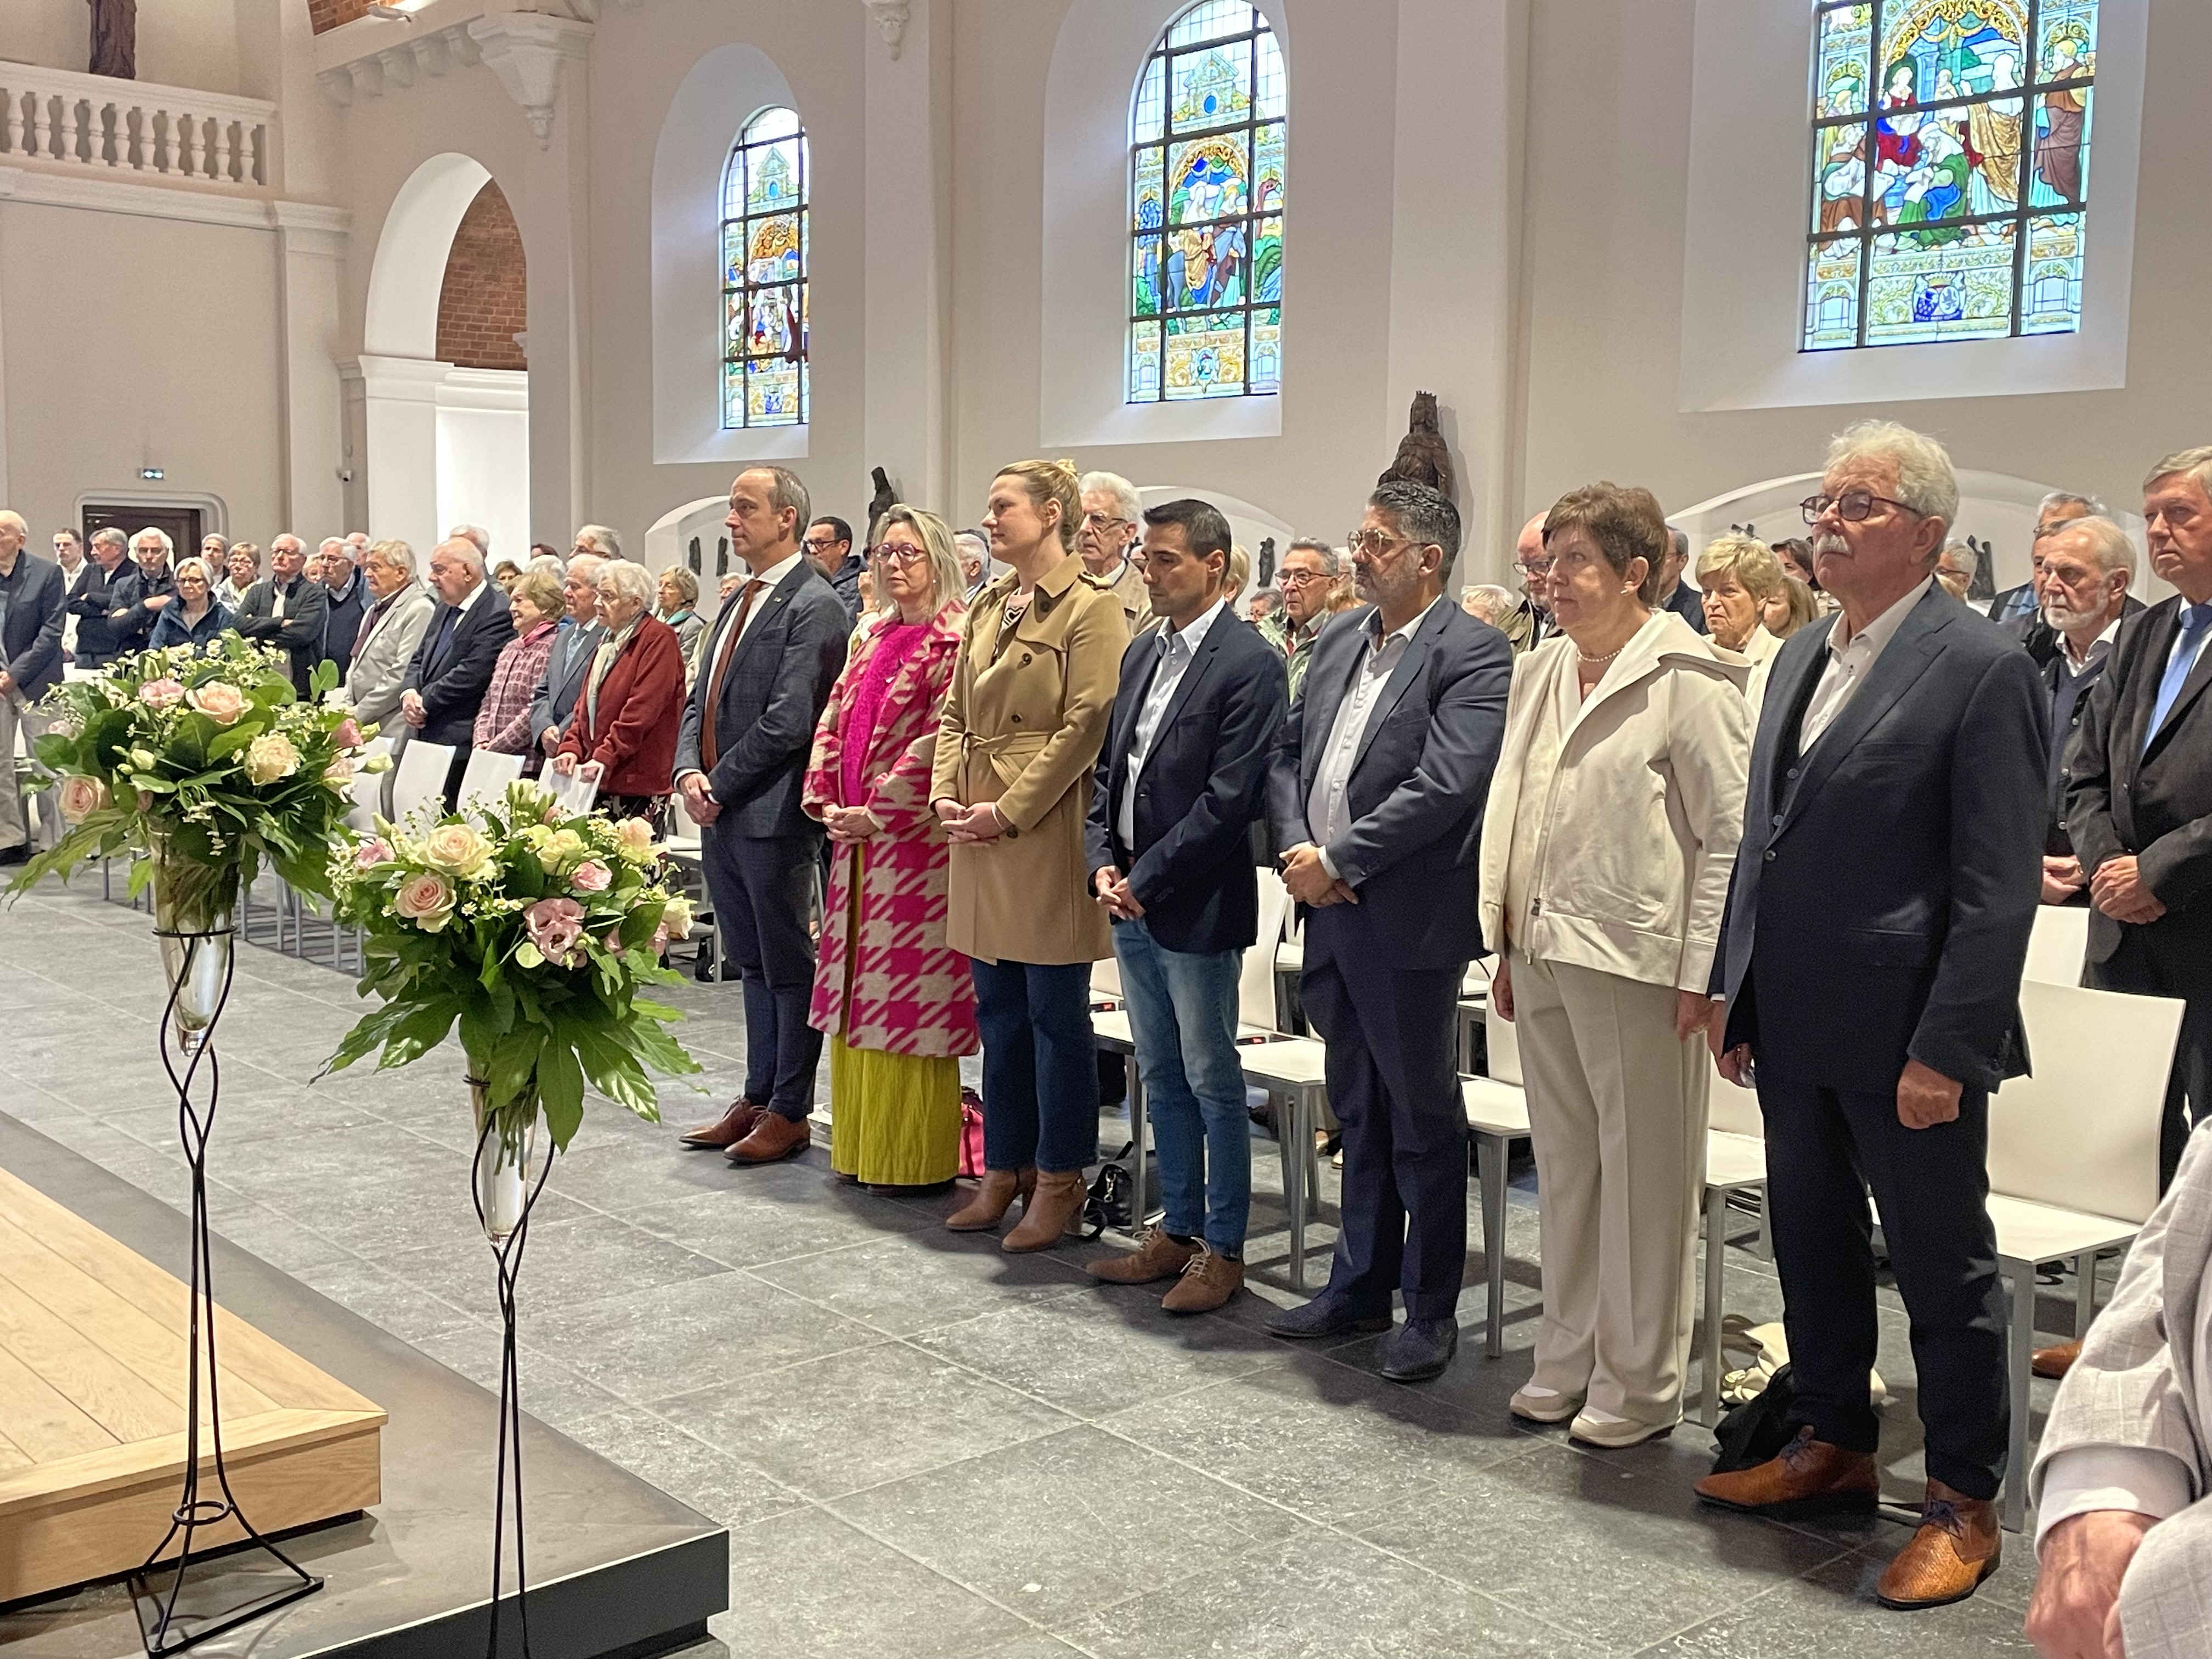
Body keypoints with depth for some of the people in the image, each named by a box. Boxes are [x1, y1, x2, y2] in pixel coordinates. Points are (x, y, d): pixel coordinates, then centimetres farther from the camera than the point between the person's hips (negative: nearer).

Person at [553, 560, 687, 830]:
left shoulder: (658, 638, -8)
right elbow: (586, 703, 20)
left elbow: (642, 709, -17)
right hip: (601, 780, 8)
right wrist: (572, 748, 3)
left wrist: (604, 758, -20)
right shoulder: (609, 640, 20)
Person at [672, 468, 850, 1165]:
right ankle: (757, 1098, 24)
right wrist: (690, 772, -2)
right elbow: (703, 697, 16)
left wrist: (719, 785, -13)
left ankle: (789, 1110, 10)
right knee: (752, 963, 15)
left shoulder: (813, 606, -12)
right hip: (722, 813, 9)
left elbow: (788, 719, -19)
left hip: (772, 814, -9)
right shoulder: (739, 601, 16)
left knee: (789, 966, 2)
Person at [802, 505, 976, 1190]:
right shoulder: (875, 639, 17)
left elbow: (939, 741, -17)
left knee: (909, 993, -3)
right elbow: (834, 722, 15)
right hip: (857, 837, 8)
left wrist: (876, 812, -16)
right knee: (860, 991, 12)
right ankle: (861, 1143, 21)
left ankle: (915, 1156, 6)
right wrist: (827, 802, 2)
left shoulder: (955, 640, -9)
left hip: (915, 841, -8)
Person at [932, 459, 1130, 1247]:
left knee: (1055, 1012, 1)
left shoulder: (1094, 607, -8)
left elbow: (1085, 726, -14)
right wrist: (946, 793, 3)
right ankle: (1005, 1168, 23)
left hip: (1048, 831, -8)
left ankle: (1058, 1180, 12)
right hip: (980, 831, 8)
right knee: (998, 1010, 13)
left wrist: (1009, 810, -16)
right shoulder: (987, 607, 16)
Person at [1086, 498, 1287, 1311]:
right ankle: (1177, 1228, 28)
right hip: (1130, 903, 8)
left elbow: (1229, 799, -18)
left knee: (1213, 1081, 3)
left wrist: (1146, 880, -15)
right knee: (1161, 1078, 16)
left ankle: (1224, 1246, 15)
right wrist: (1104, 863, 1)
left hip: (1197, 907, -8)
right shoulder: (1142, 651, 12)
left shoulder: (1250, 663, -13)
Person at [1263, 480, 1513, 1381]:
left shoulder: (1474, 654, -12)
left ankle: (1430, 1311, 17)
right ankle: (1360, 1284, 31)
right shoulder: (1338, 640, 12)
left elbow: (1446, 785, -21)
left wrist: (1338, 859, -17)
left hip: (1408, 918, -7)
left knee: (1423, 1120, 5)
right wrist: (1298, 849, -4)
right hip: (1330, 909, 7)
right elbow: (1287, 754, 13)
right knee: (1359, 1114, 18)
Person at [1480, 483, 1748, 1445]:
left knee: (1644, 1170, 2)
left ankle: (1641, 1384, 15)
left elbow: (1730, 834, -11)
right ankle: (1567, 1361, 27)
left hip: (1637, 960, -7)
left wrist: (1702, 973, -14)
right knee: (1563, 1164, 14)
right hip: (1544, 954, 7)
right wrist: (1506, 946, 14)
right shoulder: (1539, 674, 14)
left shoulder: (1688, 679, -8)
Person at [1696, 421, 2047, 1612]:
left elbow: (1998, 884, -15)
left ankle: (1964, 1501, 20)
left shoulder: (1981, 668, -12)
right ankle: (1832, 1444, 36)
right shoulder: (1798, 658, 12)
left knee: (1943, 1267, 6)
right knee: (1811, 1246, 18)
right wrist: (1736, 996, 13)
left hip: (1905, 1035, -7)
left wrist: (1948, 1049, -18)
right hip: (1794, 1025, 7)